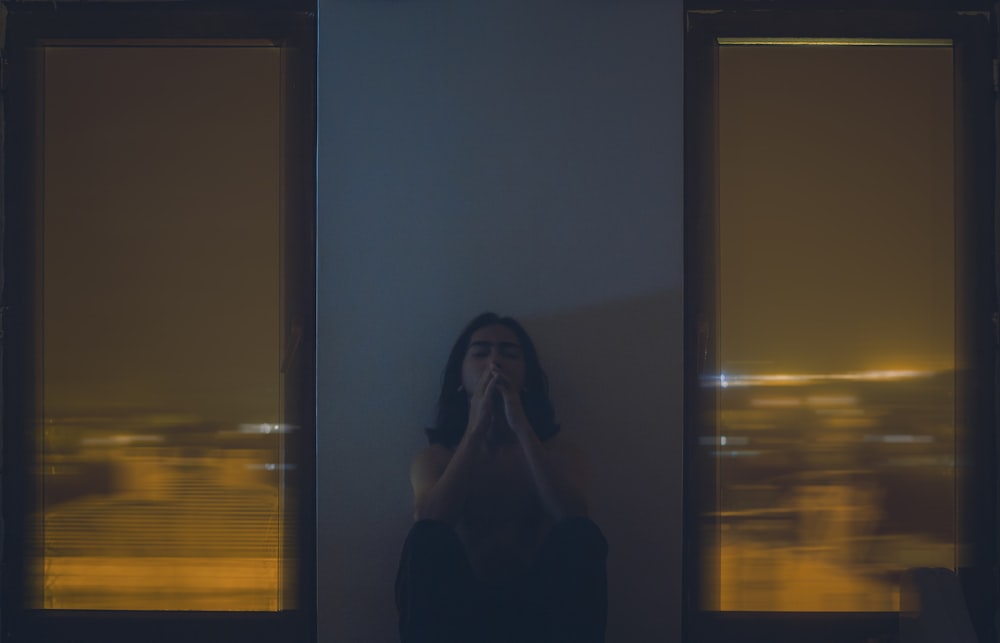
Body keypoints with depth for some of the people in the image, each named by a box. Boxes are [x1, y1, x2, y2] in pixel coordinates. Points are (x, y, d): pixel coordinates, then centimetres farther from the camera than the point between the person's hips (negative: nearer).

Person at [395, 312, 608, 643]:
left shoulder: (558, 451, 11)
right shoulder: (435, 457, 9)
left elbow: (573, 519, -13)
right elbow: (428, 525, -15)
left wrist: (522, 427, -16)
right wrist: (476, 429, -14)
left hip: (536, 606, 1)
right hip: (460, 607, 0)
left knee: (583, 536, -26)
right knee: (430, 538, -28)